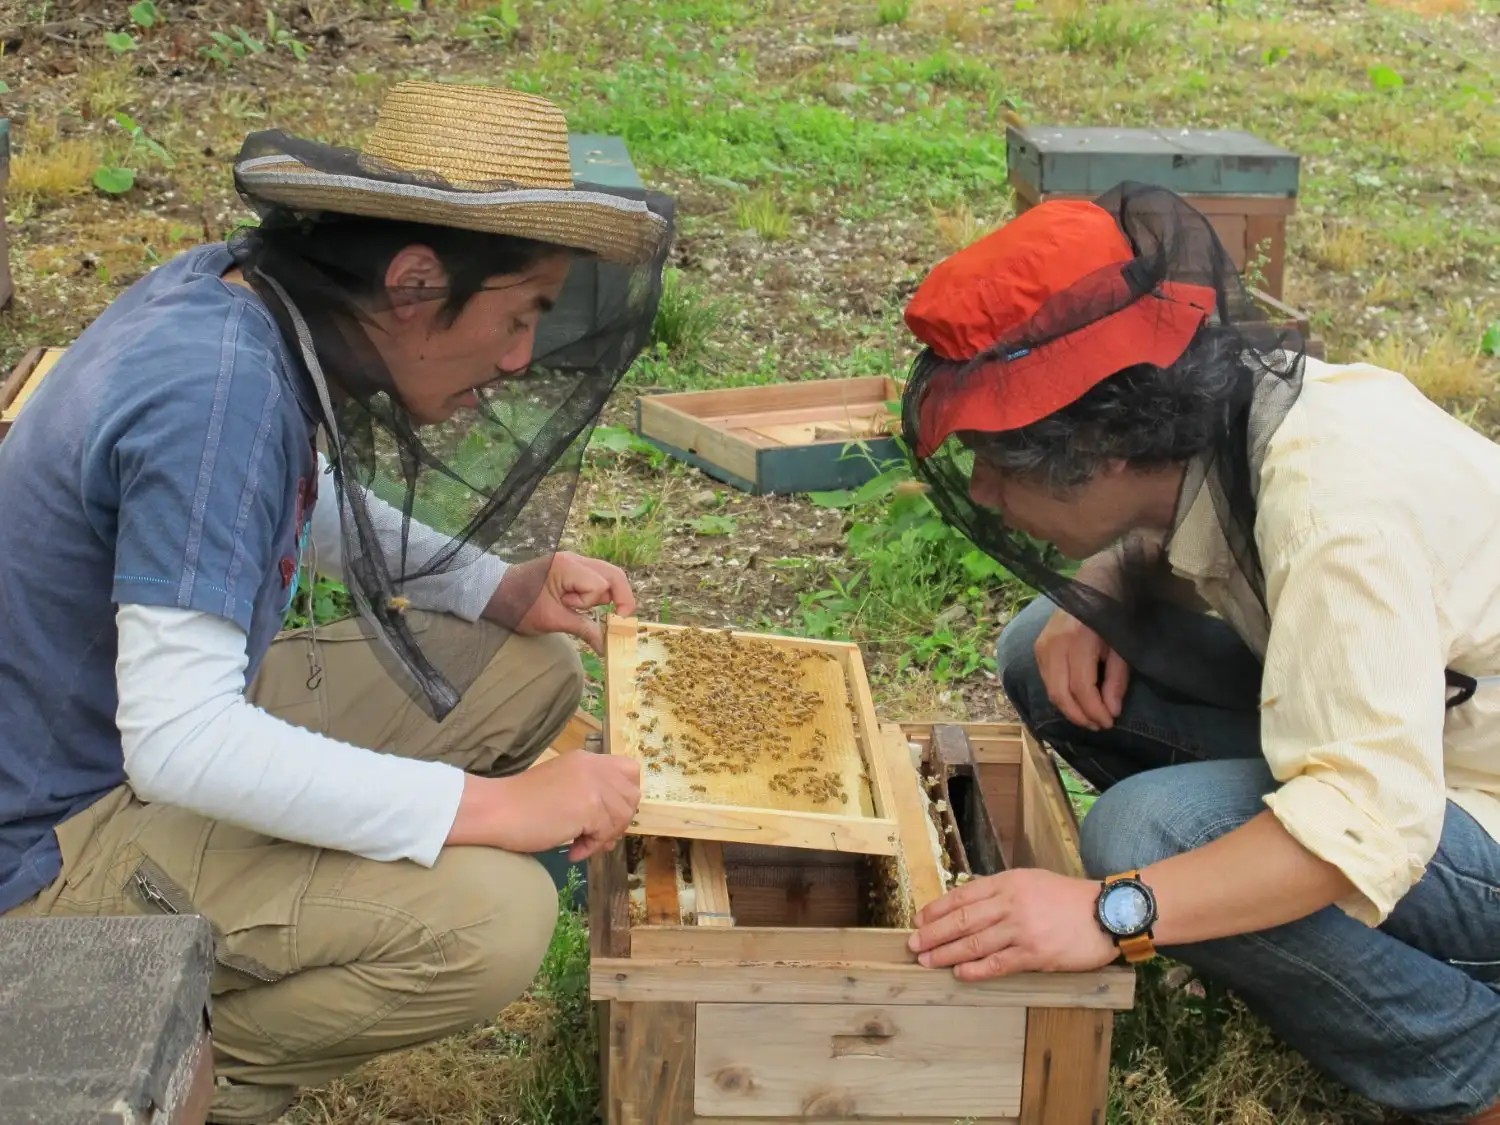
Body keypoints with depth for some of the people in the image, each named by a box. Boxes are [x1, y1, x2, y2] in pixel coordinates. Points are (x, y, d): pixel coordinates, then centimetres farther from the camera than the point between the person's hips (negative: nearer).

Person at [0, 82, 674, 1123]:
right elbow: (176, 740, -34)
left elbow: (312, 508, 17)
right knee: (490, 919, -27)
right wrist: (489, 804, -31)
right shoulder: (215, 385, -30)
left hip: (177, 731, 10)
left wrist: (504, 588, 2)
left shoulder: (245, 291, -3)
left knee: (531, 672, 8)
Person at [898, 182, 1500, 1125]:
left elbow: (1369, 819, -37)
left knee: (1148, 833, -29)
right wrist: (1099, 590, -8)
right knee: (1049, 652, -2)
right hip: (1394, 741, 8)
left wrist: (1116, 909, -41)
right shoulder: (1208, 417, -9)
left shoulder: (1332, 491, -32)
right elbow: (1155, 541, 14)